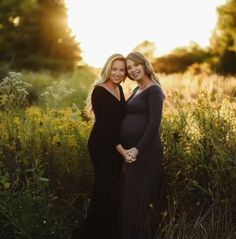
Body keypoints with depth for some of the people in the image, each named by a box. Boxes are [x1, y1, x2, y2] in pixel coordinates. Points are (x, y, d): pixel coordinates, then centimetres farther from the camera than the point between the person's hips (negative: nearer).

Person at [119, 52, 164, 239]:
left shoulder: (153, 90, -9)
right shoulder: (137, 91, 16)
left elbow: (154, 124, -18)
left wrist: (138, 149, -23)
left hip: (146, 151, -9)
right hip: (132, 149, 9)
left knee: (138, 196, -4)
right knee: (129, 195, 13)